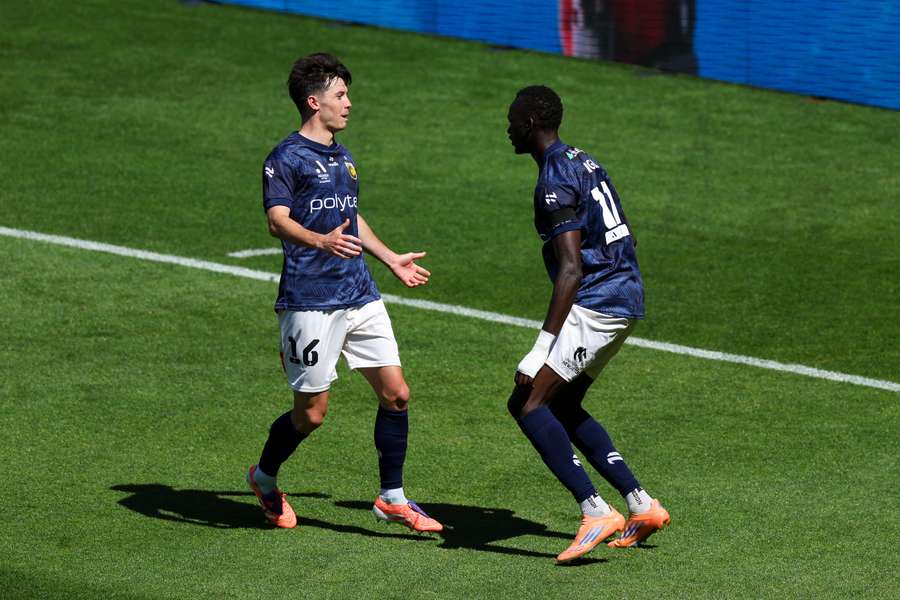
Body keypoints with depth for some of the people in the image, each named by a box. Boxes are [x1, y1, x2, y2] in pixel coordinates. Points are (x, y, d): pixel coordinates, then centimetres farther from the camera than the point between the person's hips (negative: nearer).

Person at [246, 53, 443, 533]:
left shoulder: (343, 158, 18)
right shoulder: (286, 158, -8)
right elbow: (278, 220, -21)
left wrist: (391, 259, 38)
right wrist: (321, 241, -39)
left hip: (360, 295, 8)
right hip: (310, 302, -7)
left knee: (396, 393, 1)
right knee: (311, 412, -2)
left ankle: (392, 498, 12)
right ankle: (264, 477, 26)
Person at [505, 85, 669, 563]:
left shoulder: (555, 183, -15)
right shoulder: (584, 162, 15)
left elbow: (570, 269, -22)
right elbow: (625, 236, 23)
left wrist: (543, 347, -25)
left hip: (593, 304, -10)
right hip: (626, 298, 10)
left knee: (528, 403, -12)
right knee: (562, 406, 19)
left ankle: (595, 511, -21)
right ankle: (641, 505, 15)